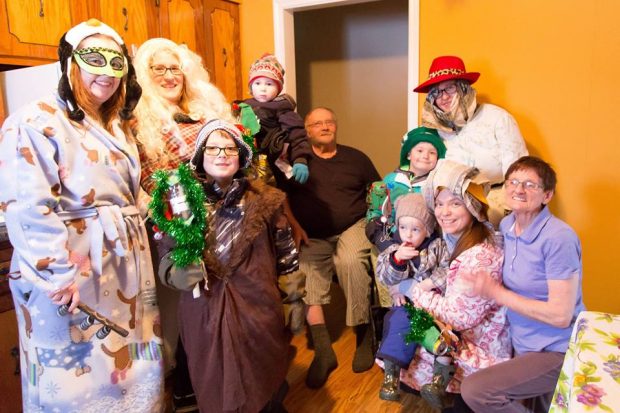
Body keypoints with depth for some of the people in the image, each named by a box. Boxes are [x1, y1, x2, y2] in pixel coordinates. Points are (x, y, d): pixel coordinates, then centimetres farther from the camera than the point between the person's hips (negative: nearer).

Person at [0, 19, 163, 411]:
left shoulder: (117, 125, 13)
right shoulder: (37, 122, -13)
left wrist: (140, 240, 12)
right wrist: (60, 274, -22)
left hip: (125, 263, 7)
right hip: (70, 270, -7)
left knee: (127, 364, 18)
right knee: (74, 373, 9)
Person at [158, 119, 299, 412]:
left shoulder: (265, 200, -1)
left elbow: (287, 259, 4)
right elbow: (166, 260, 4)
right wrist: (177, 273, -14)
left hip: (258, 309, 0)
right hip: (203, 311, 1)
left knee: (261, 389, 15)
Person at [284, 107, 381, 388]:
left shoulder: (355, 158, 15)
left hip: (353, 227, 0)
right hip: (312, 237, 1)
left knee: (350, 262, -32)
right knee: (305, 272, -28)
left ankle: (364, 336, -15)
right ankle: (322, 349, -26)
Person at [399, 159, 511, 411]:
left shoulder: (480, 256, -29)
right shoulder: (452, 238, -3)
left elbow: (458, 317, -26)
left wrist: (413, 290, -16)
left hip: (478, 348, -8)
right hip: (455, 333, 8)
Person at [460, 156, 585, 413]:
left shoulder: (559, 238, -21)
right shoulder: (507, 225, 2)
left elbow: (560, 316, -23)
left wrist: (496, 293, -19)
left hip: (558, 352, -7)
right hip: (524, 346, 7)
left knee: (474, 391, -18)